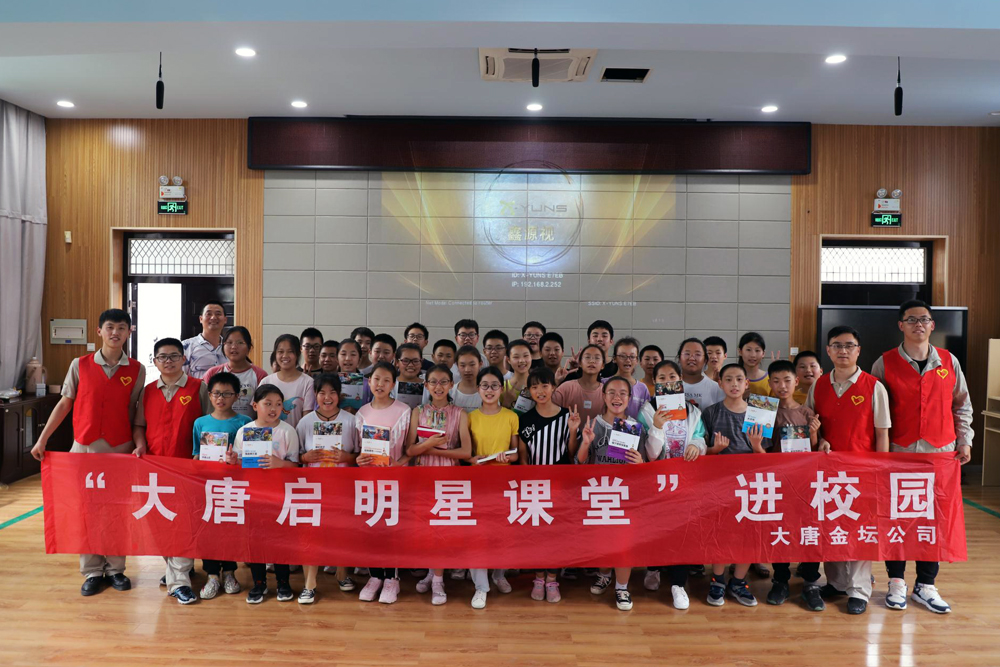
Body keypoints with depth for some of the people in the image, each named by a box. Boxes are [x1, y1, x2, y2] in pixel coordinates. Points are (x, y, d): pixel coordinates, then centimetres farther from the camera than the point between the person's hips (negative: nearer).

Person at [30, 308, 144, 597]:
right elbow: (64, 403, 6)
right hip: (84, 446, 1)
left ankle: (115, 568, 19)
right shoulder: (80, 365, 0)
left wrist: (140, 442, -7)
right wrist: (42, 439, 3)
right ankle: (92, 571, 18)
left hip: (121, 449, 0)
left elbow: (133, 411, 3)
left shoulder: (137, 370, 0)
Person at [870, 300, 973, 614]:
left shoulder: (949, 361, 6)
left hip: (940, 451, 2)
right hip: (899, 452, -2)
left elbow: (962, 405, 13)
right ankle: (896, 582, 16)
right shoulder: (885, 363, -1)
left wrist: (964, 441, 8)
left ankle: (926, 585, 17)